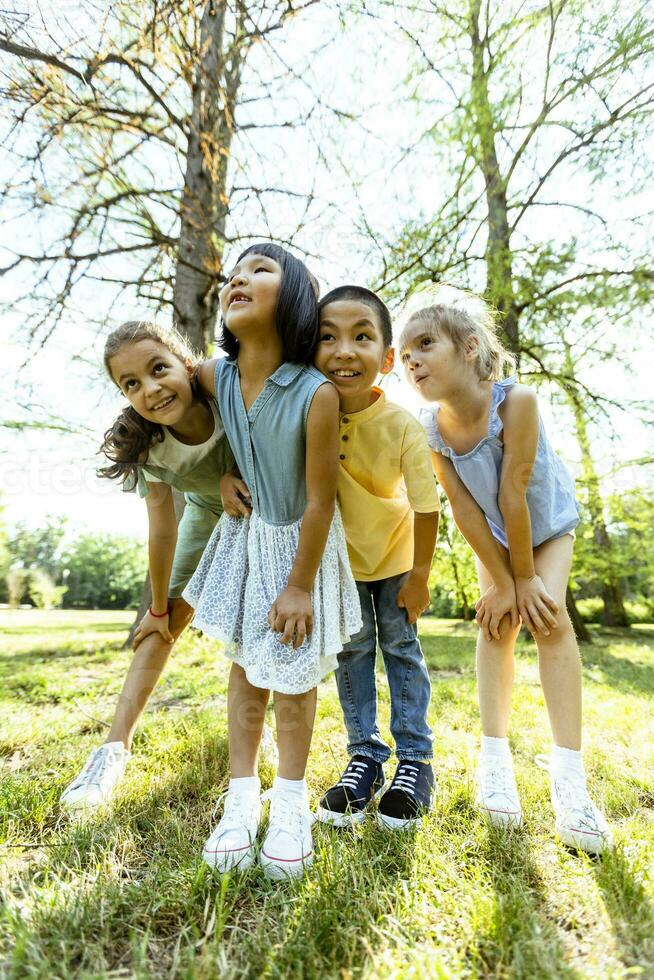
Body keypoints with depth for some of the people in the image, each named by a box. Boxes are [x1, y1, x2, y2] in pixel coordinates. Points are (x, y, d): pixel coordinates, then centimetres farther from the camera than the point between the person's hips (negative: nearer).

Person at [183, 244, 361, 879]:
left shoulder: (317, 394, -27)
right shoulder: (214, 376, -13)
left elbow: (319, 502, -22)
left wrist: (300, 585, -14)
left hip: (301, 542, -4)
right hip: (244, 535, 4)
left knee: (293, 672, 6)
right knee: (245, 667, 11)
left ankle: (290, 804, 28)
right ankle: (241, 798, 27)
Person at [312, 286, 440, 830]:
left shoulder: (403, 426, -30)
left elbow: (427, 506, -20)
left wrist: (419, 575, -11)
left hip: (395, 551, -2)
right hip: (337, 552, 2)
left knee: (400, 646, 7)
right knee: (352, 651, 8)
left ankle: (415, 762, 23)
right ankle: (365, 758, 24)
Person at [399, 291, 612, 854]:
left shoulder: (516, 400, -36)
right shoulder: (432, 430, -24)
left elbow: (513, 495, -32)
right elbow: (466, 511, -21)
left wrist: (528, 578, -25)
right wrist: (503, 583, -19)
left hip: (547, 522, -2)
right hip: (493, 535, 3)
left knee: (550, 616, -17)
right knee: (498, 620, -5)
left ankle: (569, 777, -9)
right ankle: (495, 757, 6)